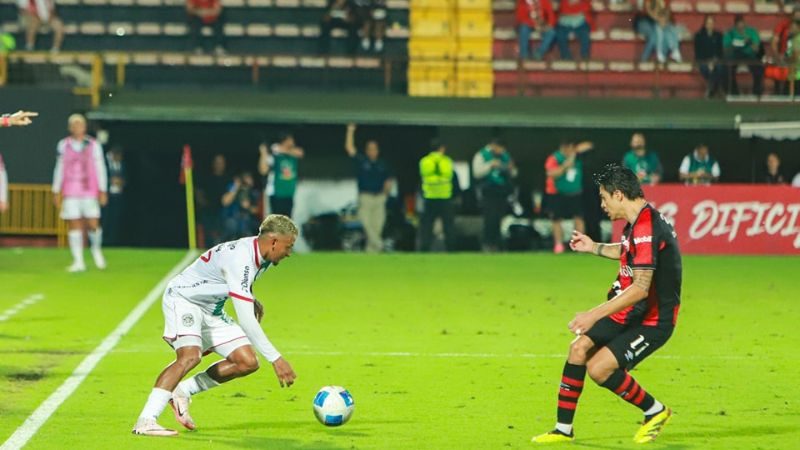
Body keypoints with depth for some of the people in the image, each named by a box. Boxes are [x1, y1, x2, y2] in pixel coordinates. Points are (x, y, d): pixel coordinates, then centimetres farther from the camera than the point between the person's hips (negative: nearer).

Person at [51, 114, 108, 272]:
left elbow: (100, 168, 4)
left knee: (93, 224, -6)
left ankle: (97, 250, 23)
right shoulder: (63, 145, 7)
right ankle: (78, 261, 2)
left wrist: (103, 191, 0)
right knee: (74, 225, -2)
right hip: (70, 193, 1)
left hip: (89, 192, -1)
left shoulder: (94, 145, 3)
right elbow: (59, 169, 12)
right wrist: (56, 192, 10)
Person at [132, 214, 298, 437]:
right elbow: (245, 320, -34)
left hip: (211, 308, 9)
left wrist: (251, 301, 7)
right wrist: (276, 359, -34)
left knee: (248, 363, -3)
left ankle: (183, 392, 8)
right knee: (190, 356, -34)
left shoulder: (262, 257, -1)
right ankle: (145, 422, -34)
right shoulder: (240, 259, -31)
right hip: (183, 299, -9)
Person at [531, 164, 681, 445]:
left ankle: (655, 411, 6)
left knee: (598, 368, -16)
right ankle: (563, 429, 12)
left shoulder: (647, 228, -26)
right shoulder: (638, 222, 6)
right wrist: (594, 247, 29)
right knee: (579, 348, 4)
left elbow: (640, 288, -32)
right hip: (631, 313, 10)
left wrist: (594, 315, -32)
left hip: (652, 320, -10)